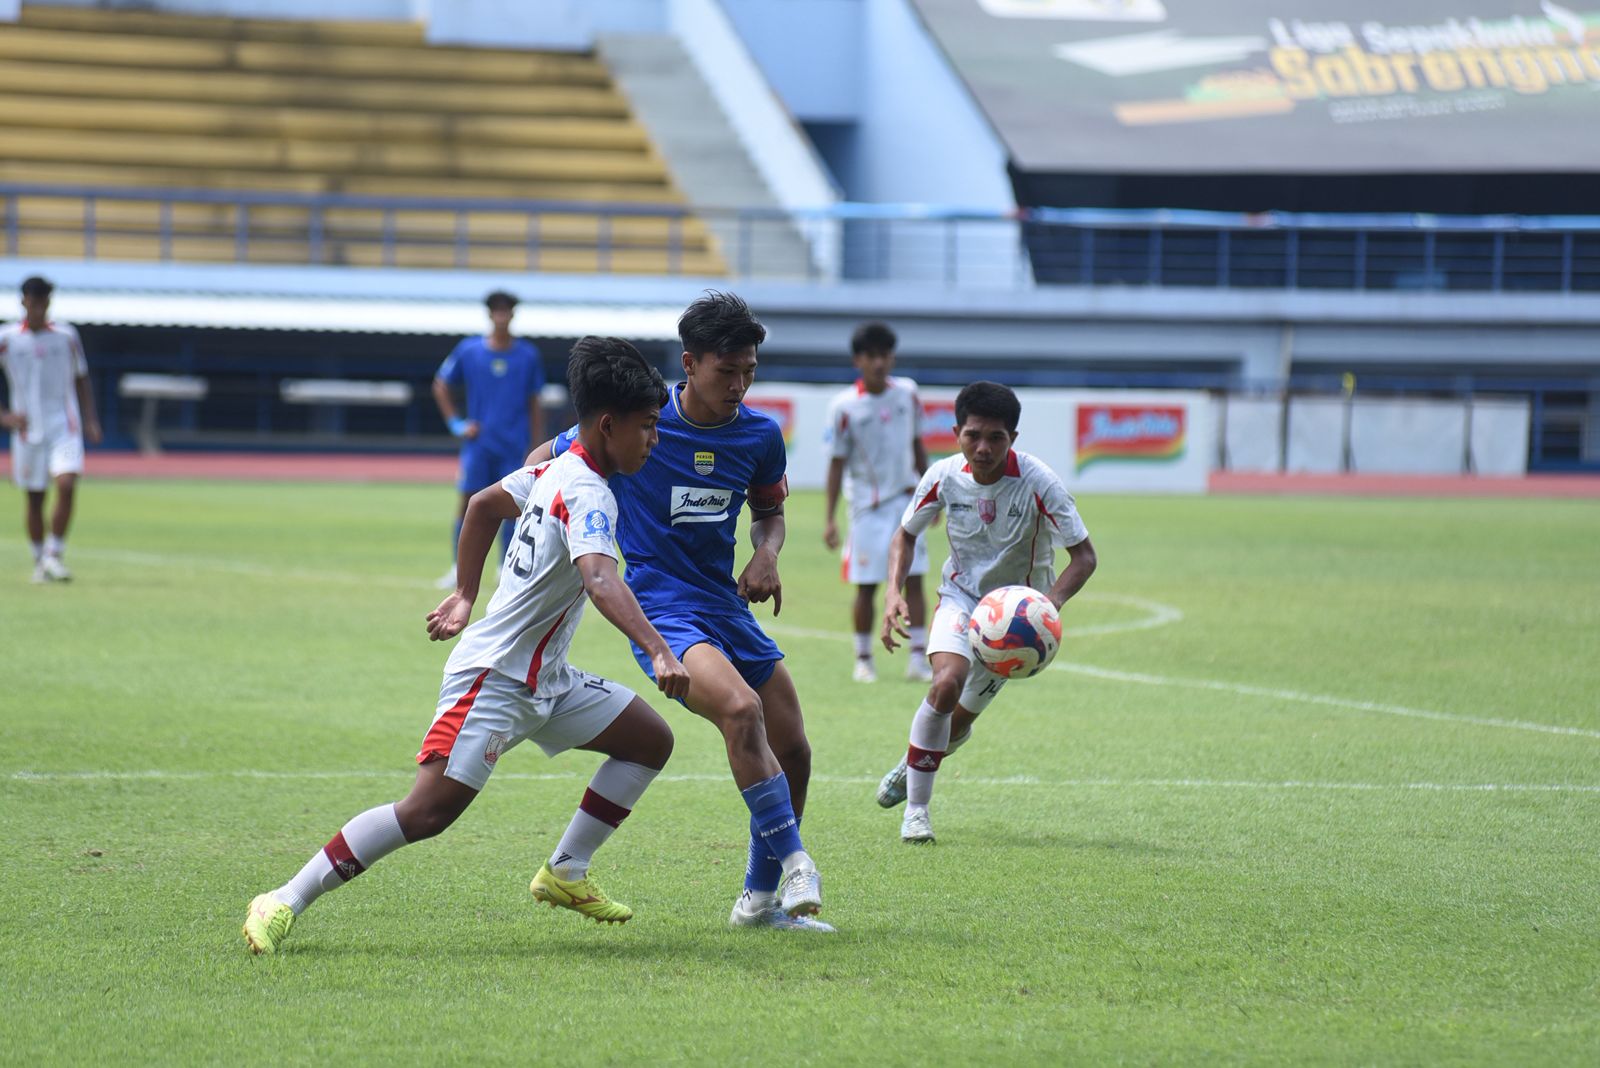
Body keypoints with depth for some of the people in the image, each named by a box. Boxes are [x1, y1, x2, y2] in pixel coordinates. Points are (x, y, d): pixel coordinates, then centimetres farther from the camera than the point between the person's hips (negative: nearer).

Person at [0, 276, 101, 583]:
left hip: (64, 426, 0)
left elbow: (81, 382, 12)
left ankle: (54, 554, -7)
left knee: (67, 486, -18)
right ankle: (40, 560, 23)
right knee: (34, 498, 7)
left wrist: (90, 421, 3)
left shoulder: (66, 336, 3)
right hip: (27, 429, 0)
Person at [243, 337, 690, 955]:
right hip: (494, 678, -10)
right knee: (430, 810, -19)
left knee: (650, 740, 10)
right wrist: (658, 653, -49)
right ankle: (284, 904, -14)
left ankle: (565, 873, 15)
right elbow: (598, 579, -39)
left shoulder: (556, 470, 8)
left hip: (542, 682, 10)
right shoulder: (588, 494, -20)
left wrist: (466, 595, 32)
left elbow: (485, 503, 25)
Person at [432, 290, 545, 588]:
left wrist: (537, 448, 6)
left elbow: (534, 405, 8)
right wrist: (456, 423, 2)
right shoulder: (468, 351, 1)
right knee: (469, 502, -3)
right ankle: (459, 567, 5)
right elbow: (440, 387, 11)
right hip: (478, 443, 0)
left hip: (514, 446, 0)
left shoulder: (528, 355, 2)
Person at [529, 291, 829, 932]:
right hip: (663, 609, -6)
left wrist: (767, 553, -1)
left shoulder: (760, 436, 2)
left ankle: (761, 899, 24)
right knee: (741, 709, -32)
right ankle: (793, 862, -22)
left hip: (729, 607, 6)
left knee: (792, 752, 6)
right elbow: (541, 465, 2)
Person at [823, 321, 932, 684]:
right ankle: (863, 660, 12)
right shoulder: (844, 406, -9)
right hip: (868, 506, -3)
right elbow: (837, 463, -6)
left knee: (914, 579, -3)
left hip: (907, 501, 3)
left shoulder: (907, 393, 2)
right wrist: (828, 519, -9)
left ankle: (919, 659, -1)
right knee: (866, 586, 0)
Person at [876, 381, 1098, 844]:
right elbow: (906, 535, 4)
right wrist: (894, 592, -12)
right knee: (947, 683, -27)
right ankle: (915, 808, -14)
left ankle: (913, 766, 39)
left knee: (960, 718, 3)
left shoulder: (1037, 483, -24)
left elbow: (1084, 556, -19)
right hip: (961, 595, 0)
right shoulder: (944, 477, -14)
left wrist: (1050, 602, -37)